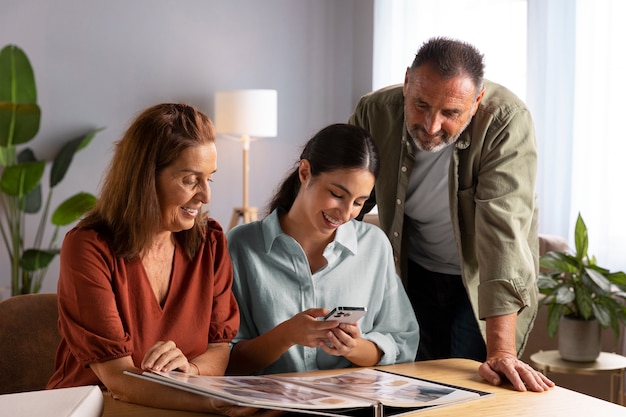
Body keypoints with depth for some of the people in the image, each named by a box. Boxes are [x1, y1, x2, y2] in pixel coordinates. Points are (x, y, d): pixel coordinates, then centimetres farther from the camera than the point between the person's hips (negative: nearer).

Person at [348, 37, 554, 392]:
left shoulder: (507, 122, -29)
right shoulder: (375, 112, -19)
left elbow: (503, 229, -36)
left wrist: (500, 350, -40)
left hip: (483, 281, -3)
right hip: (414, 274, 3)